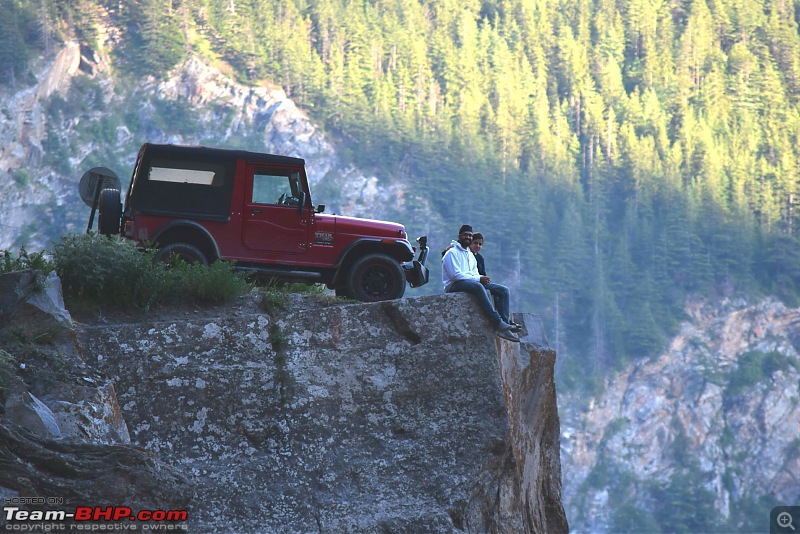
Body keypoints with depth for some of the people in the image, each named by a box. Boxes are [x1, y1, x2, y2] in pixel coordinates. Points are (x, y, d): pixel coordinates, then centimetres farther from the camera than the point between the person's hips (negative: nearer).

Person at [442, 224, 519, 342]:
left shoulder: (471, 255, 25)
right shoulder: (452, 253, -3)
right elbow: (456, 275, -14)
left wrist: (481, 279, -6)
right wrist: (478, 279, -17)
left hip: (470, 282, 8)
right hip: (454, 286, -8)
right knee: (478, 287, -39)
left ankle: (504, 325, -25)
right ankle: (498, 323, -46)